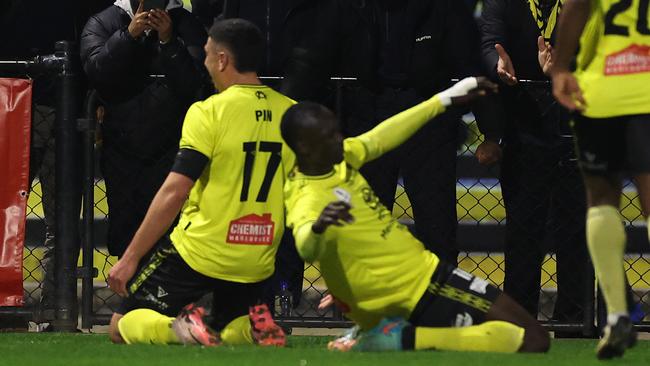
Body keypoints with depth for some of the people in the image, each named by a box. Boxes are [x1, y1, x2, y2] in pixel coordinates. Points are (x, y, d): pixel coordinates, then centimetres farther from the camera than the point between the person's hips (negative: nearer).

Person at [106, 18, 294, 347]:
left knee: (122, 328, 9)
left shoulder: (209, 112, -13)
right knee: (227, 330, 27)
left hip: (198, 253, -5)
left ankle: (179, 328, -21)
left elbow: (174, 193, -16)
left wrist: (129, 258, -11)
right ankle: (256, 328, -7)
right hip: (257, 261, 5)